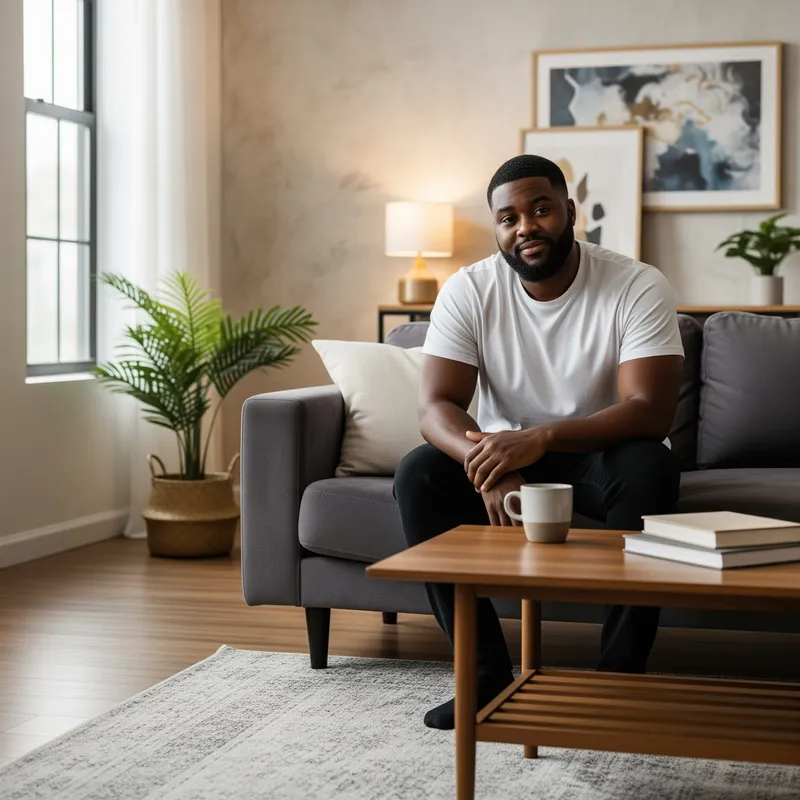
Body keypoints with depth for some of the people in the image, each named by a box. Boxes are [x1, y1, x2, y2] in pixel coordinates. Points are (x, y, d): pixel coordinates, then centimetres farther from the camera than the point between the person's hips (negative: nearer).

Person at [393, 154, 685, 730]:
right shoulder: (468, 292, -10)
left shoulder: (638, 287, -17)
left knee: (650, 468, -36)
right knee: (417, 476, -25)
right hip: (505, 452, 3)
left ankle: (620, 676, -23)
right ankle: (488, 676, -17)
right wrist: (490, 466, -40)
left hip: (600, 456, -2)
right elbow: (437, 407, -17)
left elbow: (652, 412, -27)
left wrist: (540, 437, -41)